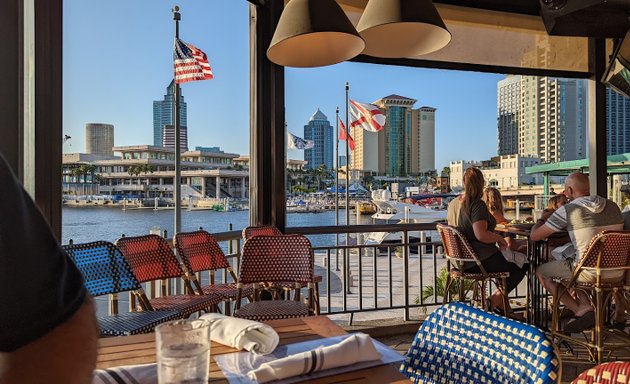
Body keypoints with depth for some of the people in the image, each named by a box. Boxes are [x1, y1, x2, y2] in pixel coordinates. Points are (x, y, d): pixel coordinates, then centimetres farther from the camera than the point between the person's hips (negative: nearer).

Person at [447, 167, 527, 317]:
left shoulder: (453, 203, 6)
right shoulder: (477, 205, -19)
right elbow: (481, 235, -30)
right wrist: (500, 238, -10)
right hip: (479, 261, -9)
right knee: (520, 268, 6)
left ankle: (501, 304, 29)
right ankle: (494, 300, 6)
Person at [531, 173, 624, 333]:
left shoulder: (567, 210, -11)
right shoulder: (612, 206, 7)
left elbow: (534, 236, -5)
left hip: (590, 274, -7)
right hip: (617, 273, 7)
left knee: (541, 271, 14)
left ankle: (581, 310, 2)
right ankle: (585, 306, 15)